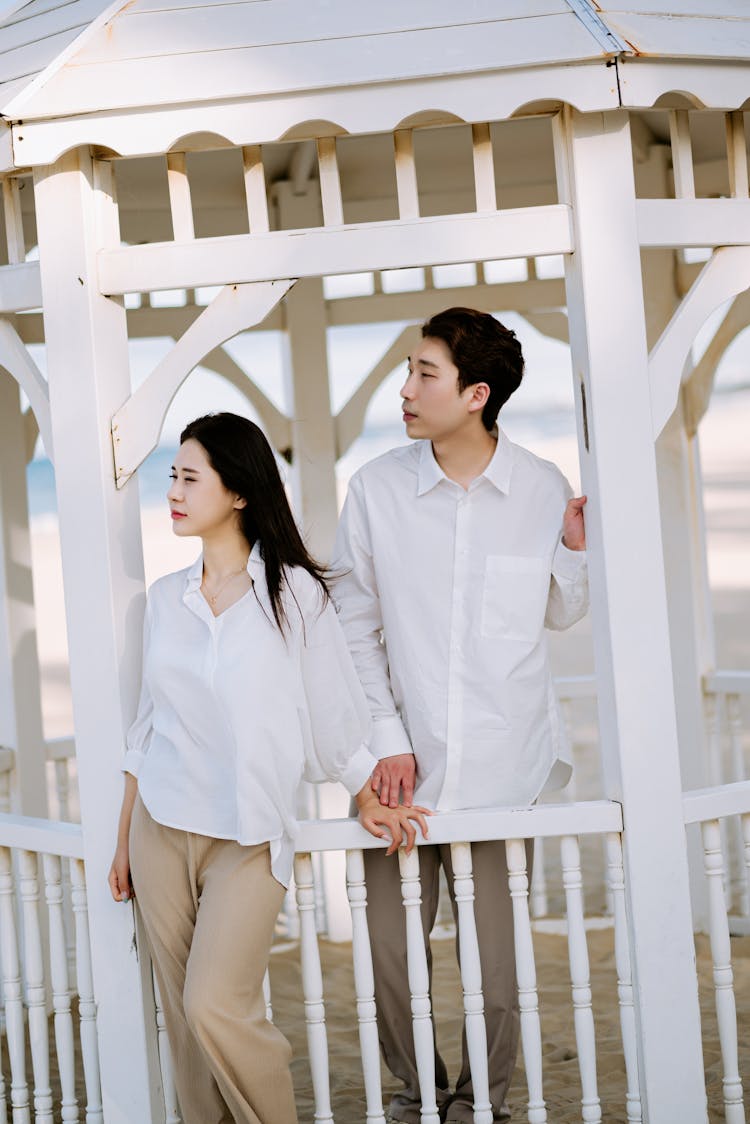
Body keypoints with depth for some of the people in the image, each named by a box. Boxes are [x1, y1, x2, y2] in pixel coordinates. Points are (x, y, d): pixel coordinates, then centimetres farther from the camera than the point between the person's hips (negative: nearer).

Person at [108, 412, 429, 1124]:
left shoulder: (293, 593, -5)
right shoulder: (166, 598, 8)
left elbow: (333, 714, 3)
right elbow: (147, 725, 14)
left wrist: (368, 803, 3)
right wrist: (123, 839, 15)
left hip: (246, 836, -4)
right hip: (161, 827, 4)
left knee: (216, 1007, -17)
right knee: (183, 1019, 4)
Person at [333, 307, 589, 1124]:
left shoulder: (541, 490, 1)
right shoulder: (377, 489, 0)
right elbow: (352, 625, 5)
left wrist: (574, 551, -5)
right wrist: (385, 739, -3)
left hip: (505, 768, 0)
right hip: (406, 768, 0)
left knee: (500, 975, 2)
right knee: (389, 963, 2)